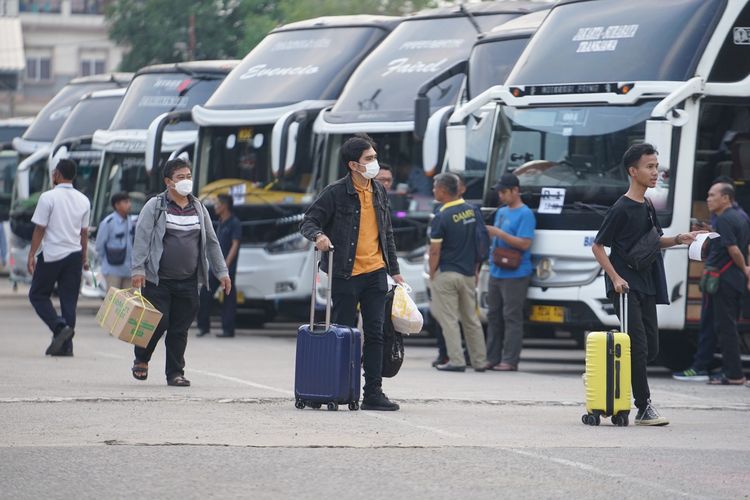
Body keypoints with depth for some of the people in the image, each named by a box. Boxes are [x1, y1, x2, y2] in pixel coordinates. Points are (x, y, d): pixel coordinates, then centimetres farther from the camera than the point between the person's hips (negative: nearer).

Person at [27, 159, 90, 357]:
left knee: (38, 295, 8)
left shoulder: (48, 197, -10)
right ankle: (65, 345, 6)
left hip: (52, 255, -5)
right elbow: (84, 232, 12)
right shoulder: (83, 200, 7)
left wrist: (31, 255, -4)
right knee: (69, 300, 8)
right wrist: (85, 257, 20)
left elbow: (39, 229, -10)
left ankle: (60, 327, -13)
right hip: (74, 255, 5)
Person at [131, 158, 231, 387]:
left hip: (188, 282, 4)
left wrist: (222, 271, 14)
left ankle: (175, 373, 11)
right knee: (158, 323, -7)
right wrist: (138, 269, -14)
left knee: (180, 328, 3)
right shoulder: (155, 206, -1)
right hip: (158, 280, -4)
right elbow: (141, 237, -6)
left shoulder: (198, 208, 13)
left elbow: (211, 242, 18)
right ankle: (141, 359, 18)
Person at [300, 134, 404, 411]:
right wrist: (318, 235, -29)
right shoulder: (335, 193, -7)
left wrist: (394, 270, 17)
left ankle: (373, 392, 4)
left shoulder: (379, 191, 11)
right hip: (345, 274, -5)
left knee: (375, 333, 1)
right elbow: (308, 221, -6)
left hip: (375, 273, 5)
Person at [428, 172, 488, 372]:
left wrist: (431, 274, -2)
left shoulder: (442, 217, -14)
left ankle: (456, 361, -4)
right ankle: (479, 361, 16)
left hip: (446, 273, -6)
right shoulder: (473, 211, 4)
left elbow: (435, 251, -13)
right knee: (471, 319, 14)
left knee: (449, 319, 0)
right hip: (468, 273, 6)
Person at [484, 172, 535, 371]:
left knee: (512, 317, -8)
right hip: (496, 272, 9)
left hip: (515, 274, -9)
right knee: (494, 315, 10)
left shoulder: (525, 214, -9)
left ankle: (510, 361, -7)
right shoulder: (501, 212, 17)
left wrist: (499, 233, -19)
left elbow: (524, 243, -17)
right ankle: (492, 358, 16)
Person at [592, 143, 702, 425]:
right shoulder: (622, 209, -12)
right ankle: (644, 409, -8)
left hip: (646, 287, 9)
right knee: (638, 347, -12)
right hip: (625, 286, -9)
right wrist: (615, 278, -17)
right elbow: (597, 247, -9)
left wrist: (677, 240, 6)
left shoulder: (647, 207, 13)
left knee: (651, 348, 8)